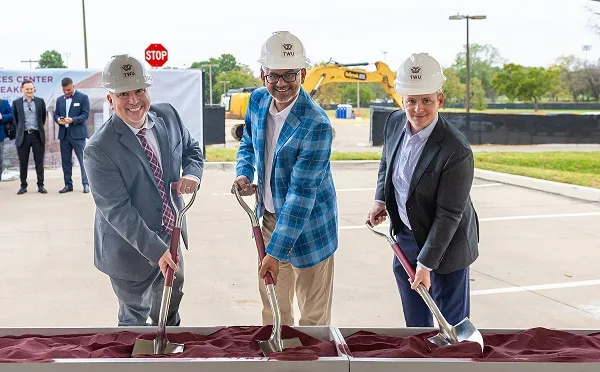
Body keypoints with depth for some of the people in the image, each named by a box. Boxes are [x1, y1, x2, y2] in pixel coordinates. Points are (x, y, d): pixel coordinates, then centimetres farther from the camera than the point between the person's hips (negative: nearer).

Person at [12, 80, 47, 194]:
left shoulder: (40, 101, 5)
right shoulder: (16, 103, 4)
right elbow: (15, 119, 14)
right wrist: (20, 129, 13)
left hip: (37, 135, 0)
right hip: (23, 136, 0)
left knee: (39, 162, 3)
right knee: (23, 163, 5)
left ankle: (40, 185, 10)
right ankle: (23, 186, 14)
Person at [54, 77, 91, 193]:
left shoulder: (83, 97, -1)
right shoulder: (59, 99, 15)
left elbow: (85, 114, -7)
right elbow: (56, 114, 16)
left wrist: (72, 120, -21)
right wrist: (58, 120, -8)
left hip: (77, 133, -5)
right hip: (64, 134, 5)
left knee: (83, 160, -6)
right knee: (66, 160, 7)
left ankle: (86, 184, -1)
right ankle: (68, 185, 13)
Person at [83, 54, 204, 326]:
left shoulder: (167, 115, -7)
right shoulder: (99, 149, -25)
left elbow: (192, 149, 9)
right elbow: (117, 210, -25)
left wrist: (192, 173, -14)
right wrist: (156, 250, -28)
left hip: (171, 235, 6)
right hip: (131, 249, -6)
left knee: (169, 310, 29)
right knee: (135, 318, 16)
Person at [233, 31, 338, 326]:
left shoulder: (317, 124, -26)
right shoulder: (257, 101, -4)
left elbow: (302, 192, -28)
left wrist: (275, 251, -28)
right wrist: (243, 173, -7)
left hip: (307, 225, -6)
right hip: (269, 217, 6)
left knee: (314, 314, 9)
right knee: (272, 304, 21)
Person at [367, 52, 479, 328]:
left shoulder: (456, 152, -29)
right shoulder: (394, 122, -9)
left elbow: (448, 215, -24)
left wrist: (426, 263, -22)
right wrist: (380, 200, 0)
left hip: (444, 243, -6)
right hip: (406, 235, 6)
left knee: (451, 321, 8)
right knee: (414, 317, 23)